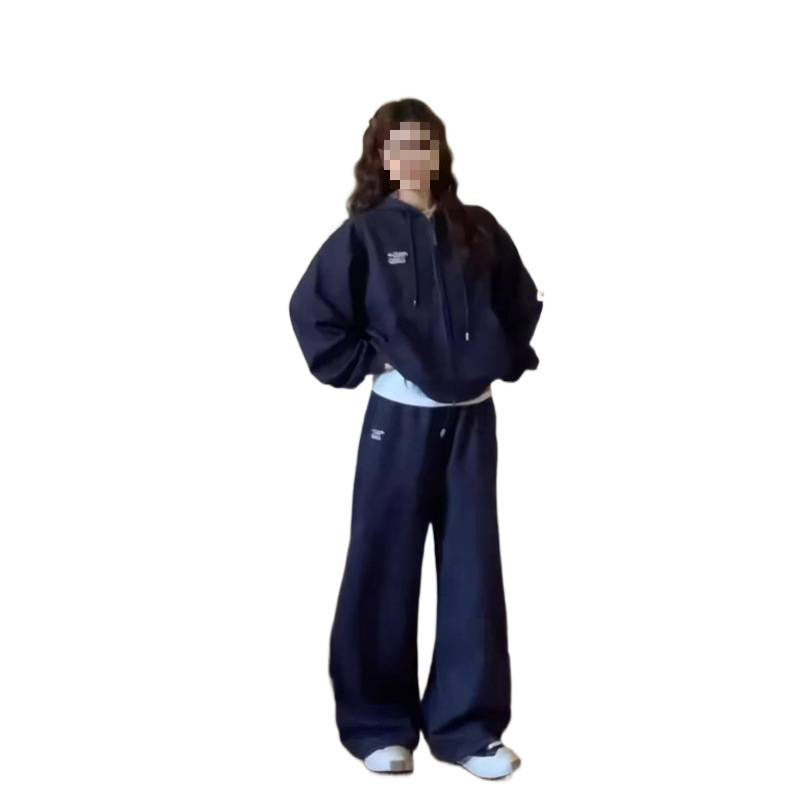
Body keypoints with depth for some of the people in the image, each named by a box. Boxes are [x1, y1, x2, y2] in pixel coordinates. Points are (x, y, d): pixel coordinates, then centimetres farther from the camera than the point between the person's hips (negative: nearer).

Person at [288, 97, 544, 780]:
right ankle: (377, 724, 16)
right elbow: (311, 309, -3)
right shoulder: (364, 235, -5)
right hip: (400, 422, -3)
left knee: (472, 571, 5)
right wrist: (360, 365, -7)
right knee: (385, 571, 3)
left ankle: (467, 725, 15)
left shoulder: (479, 231, 4)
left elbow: (523, 301, 18)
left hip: (471, 421, 3)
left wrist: (510, 360, 8)